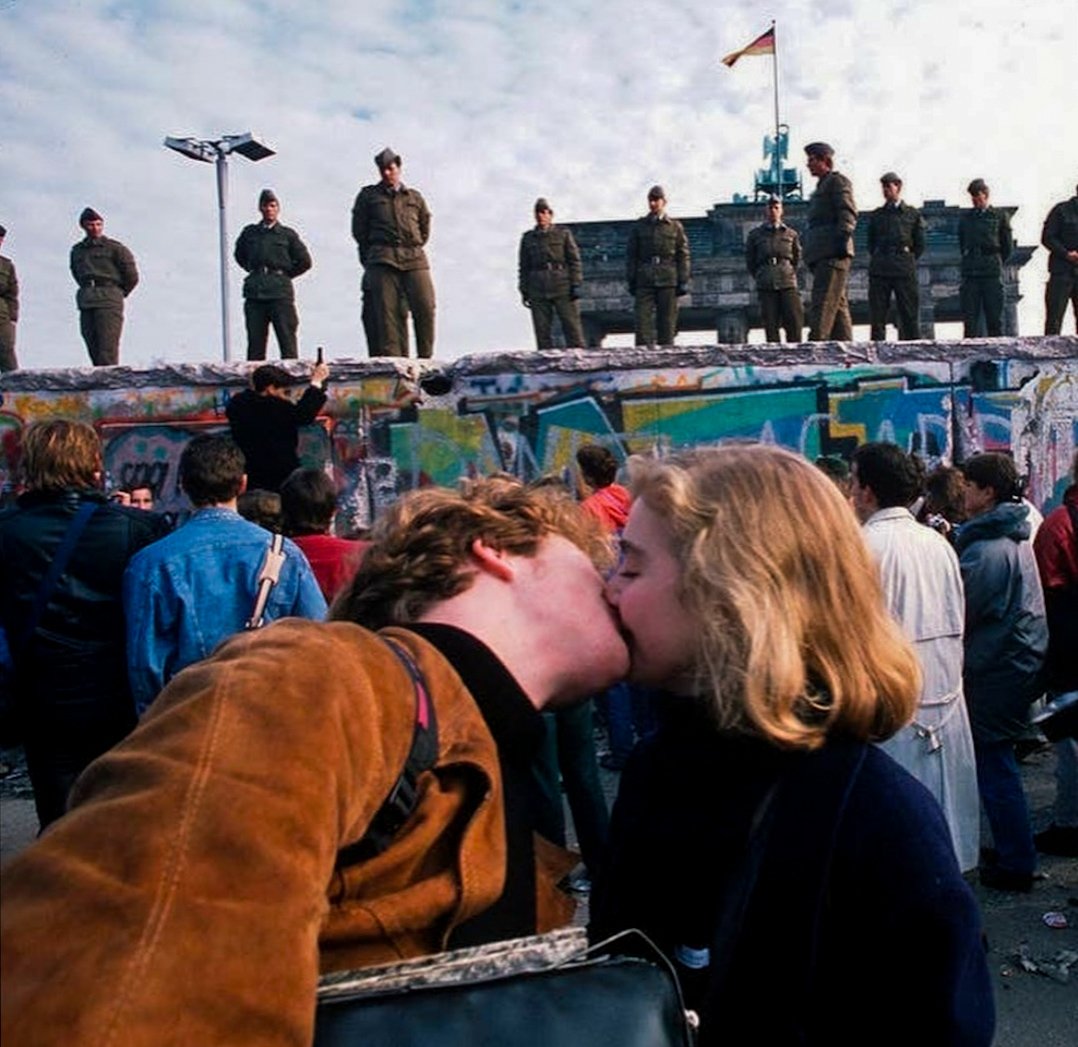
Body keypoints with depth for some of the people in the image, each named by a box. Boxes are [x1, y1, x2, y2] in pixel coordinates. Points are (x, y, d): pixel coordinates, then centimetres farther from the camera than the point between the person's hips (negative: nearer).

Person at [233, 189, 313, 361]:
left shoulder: (287, 235, 4)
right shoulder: (249, 233, 11)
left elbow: (305, 261, 8)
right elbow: (239, 255, 28)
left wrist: (285, 274, 7)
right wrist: (254, 271, 17)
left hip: (280, 293, -3)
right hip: (254, 294, 3)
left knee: (287, 340, -5)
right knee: (255, 342, 3)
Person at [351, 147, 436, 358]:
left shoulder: (415, 197, 21)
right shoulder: (368, 195, 17)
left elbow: (425, 228, 24)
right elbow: (358, 230, 15)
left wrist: (414, 248, 14)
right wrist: (374, 254, 11)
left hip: (414, 259, 1)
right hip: (382, 261, -1)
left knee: (425, 307, -12)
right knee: (388, 311, -11)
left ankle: (426, 359, -6)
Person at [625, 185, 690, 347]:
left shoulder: (675, 226, 9)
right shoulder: (639, 226, 12)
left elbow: (683, 255, 7)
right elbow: (631, 256, 11)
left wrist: (683, 281, -2)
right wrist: (631, 281, 3)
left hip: (668, 281, 0)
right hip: (644, 281, 1)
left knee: (667, 322, 0)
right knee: (642, 321, -8)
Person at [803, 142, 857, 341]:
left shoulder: (837, 181, 3)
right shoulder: (822, 186, 30)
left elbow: (848, 213, -10)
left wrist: (842, 238, -22)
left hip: (832, 252, -9)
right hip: (822, 255, 9)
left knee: (823, 303, -20)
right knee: (838, 304, 5)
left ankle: (816, 343, -29)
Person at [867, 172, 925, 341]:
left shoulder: (913, 214, 11)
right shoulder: (876, 215, 16)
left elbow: (920, 245, 11)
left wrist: (907, 261, 7)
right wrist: (879, 261, 9)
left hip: (905, 270, -2)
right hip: (879, 270, 2)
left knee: (908, 315, -3)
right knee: (877, 316, -4)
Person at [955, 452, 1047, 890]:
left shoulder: (987, 550, -22)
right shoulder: (1016, 538, 10)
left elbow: (957, 612, -19)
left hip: (997, 671, -10)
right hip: (1019, 662, 10)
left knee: (995, 767, 1)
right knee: (998, 763, 19)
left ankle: (1016, 865, 10)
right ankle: (1012, 850, 30)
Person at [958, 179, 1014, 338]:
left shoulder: (999, 216, 7)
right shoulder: (964, 217, 12)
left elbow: (1008, 246, 12)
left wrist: (996, 263, 15)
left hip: (992, 273, -1)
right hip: (970, 274, 1)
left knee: (994, 318, -1)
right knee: (970, 320, -3)